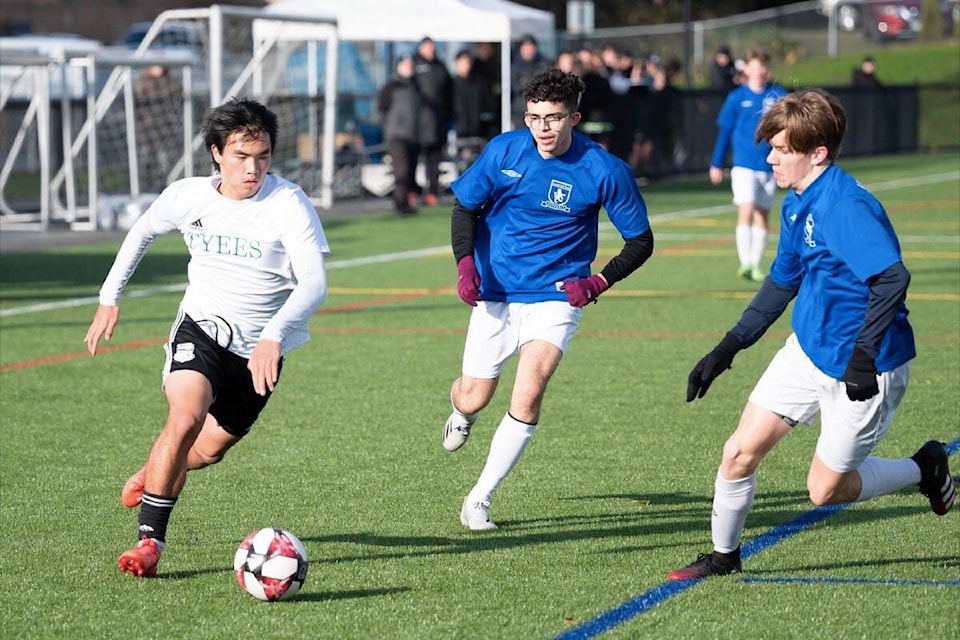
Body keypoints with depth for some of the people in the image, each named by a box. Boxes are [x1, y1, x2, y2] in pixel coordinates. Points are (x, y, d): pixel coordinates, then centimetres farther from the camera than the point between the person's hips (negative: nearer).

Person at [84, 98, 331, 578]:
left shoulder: (289, 204, -21)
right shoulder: (187, 197, -9)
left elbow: (313, 283, -31)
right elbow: (142, 232, 14)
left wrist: (273, 337, -46)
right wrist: (109, 298, 12)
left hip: (259, 347, 0)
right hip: (201, 327, 0)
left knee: (208, 450, 14)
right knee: (187, 416, -28)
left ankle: (154, 474, 50)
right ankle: (150, 540, -21)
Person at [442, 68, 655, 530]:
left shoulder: (604, 171, -13)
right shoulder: (504, 150, -8)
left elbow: (640, 241, -3)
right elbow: (465, 206, 6)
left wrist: (598, 283, -16)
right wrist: (465, 263, -11)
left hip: (555, 297, -2)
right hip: (495, 292, 2)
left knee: (529, 392, -23)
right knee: (474, 399, 8)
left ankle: (479, 500, -10)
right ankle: (460, 415, 50)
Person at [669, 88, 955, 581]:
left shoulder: (845, 206, -25)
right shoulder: (796, 204, 5)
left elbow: (892, 277, -36)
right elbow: (782, 282, 18)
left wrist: (864, 354, -41)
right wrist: (726, 350, 16)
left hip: (864, 369, -8)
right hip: (807, 351, 8)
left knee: (825, 489, 2)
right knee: (740, 452, 3)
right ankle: (723, 555, 22)